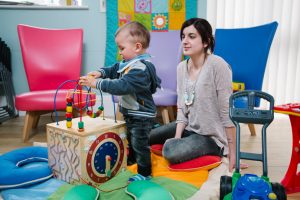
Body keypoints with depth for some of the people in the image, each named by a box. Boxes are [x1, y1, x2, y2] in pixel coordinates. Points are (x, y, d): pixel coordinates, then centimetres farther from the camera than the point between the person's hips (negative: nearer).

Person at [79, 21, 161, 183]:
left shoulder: (141, 69, -29)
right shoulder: (128, 63, 3)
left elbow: (121, 86, -36)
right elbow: (113, 70, 13)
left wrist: (96, 83, -33)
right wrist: (99, 73, -8)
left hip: (142, 115, -10)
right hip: (130, 112, 10)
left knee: (140, 143, 3)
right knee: (131, 139, 28)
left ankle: (144, 173, 19)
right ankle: (131, 159, 51)